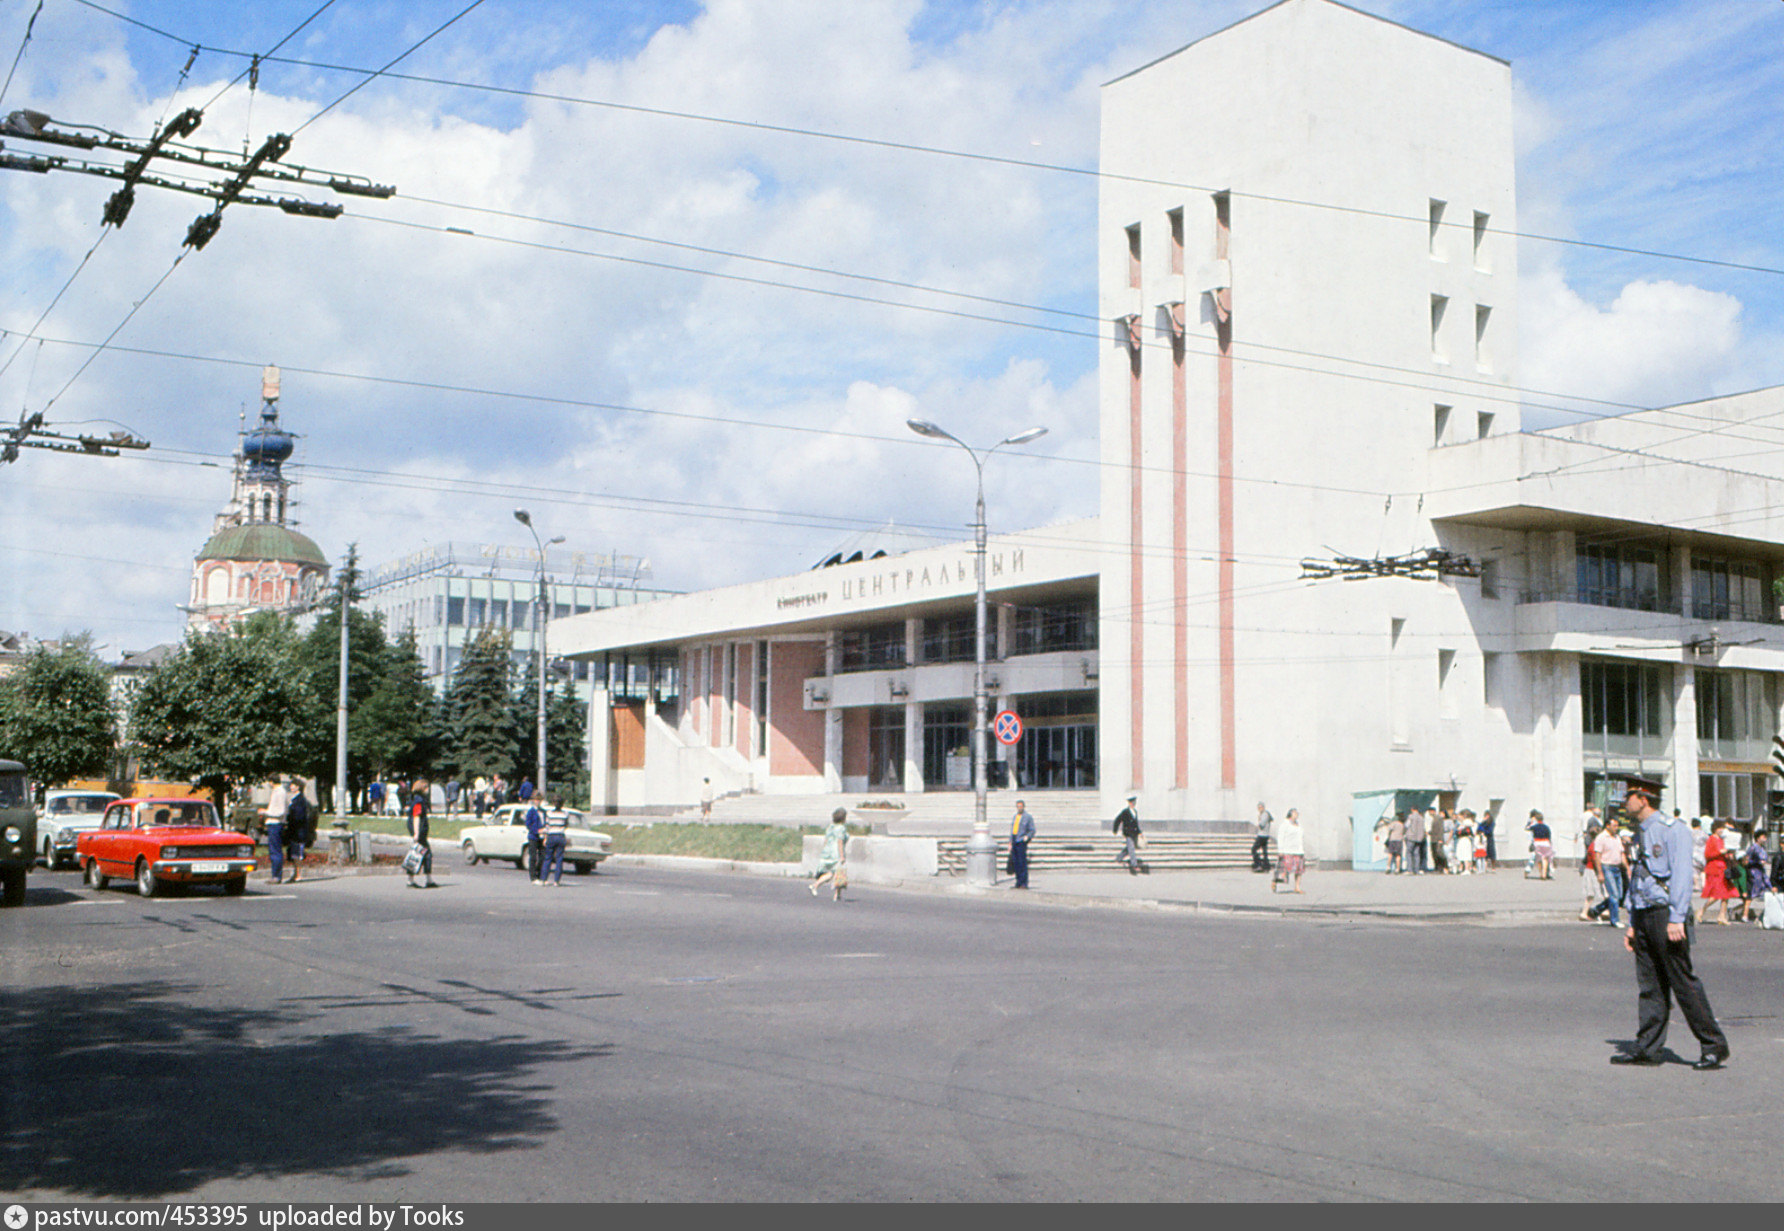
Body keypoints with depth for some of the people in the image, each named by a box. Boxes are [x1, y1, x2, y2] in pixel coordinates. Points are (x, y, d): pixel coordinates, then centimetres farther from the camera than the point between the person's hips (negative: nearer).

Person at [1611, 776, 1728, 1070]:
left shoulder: (1673, 830, -7)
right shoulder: (1638, 836, 18)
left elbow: (1682, 876, -14)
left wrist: (1676, 919, -21)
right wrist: (1632, 924, 18)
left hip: (1667, 913, -8)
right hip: (1644, 915, 8)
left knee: (1684, 982, -7)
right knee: (1649, 984, 7)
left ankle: (1714, 1046, 1)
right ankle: (1647, 1048, 9)